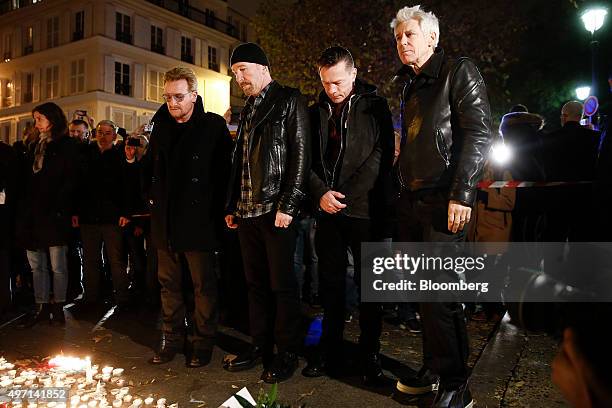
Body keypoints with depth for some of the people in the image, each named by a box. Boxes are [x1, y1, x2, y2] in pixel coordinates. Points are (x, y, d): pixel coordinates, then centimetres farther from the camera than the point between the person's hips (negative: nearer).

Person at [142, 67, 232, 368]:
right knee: (169, 283, 14)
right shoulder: (161, 127, 10)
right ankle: (171, 338, 29)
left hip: (199, 221, -5)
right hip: (164, 221, 6)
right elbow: (149, 166, 24)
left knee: (203, 285, 5)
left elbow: (225, 170, -7)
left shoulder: (214, 126, -7)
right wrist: (151, 195, 14)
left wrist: (217, 210, -9)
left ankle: (203, 342, 19)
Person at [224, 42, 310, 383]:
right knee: (256, 283, 12)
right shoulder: (249, 109, 20)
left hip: (276, 210, -7)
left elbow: (300, 155, -10)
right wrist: (232, 206, 17)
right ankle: (261, 345, 24)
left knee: (282, 284, 0)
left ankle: (288, 353, 13)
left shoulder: (289, 101, -2)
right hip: (247, 211, 7)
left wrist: (288, 205, -17)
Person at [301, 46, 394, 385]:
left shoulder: (374, 106, 1)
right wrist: (320, 193, -6)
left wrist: (345, 197, -13)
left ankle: (370, 356, 16)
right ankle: (331, 353, 22)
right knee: (331, 284, 10)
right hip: (327, 212, 4)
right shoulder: (316, 112, 13)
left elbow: (382, 155, -7)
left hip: (364, 211, -4)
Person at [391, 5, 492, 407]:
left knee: (440, 296, -6)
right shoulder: (412, 85, 20)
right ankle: (434, 367, 25)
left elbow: (478, 134, -12)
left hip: (444, 204, -7)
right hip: (411, 204, 7)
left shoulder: (460, 72, -2)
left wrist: (461, 195, -19)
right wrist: (400, 191, 15)